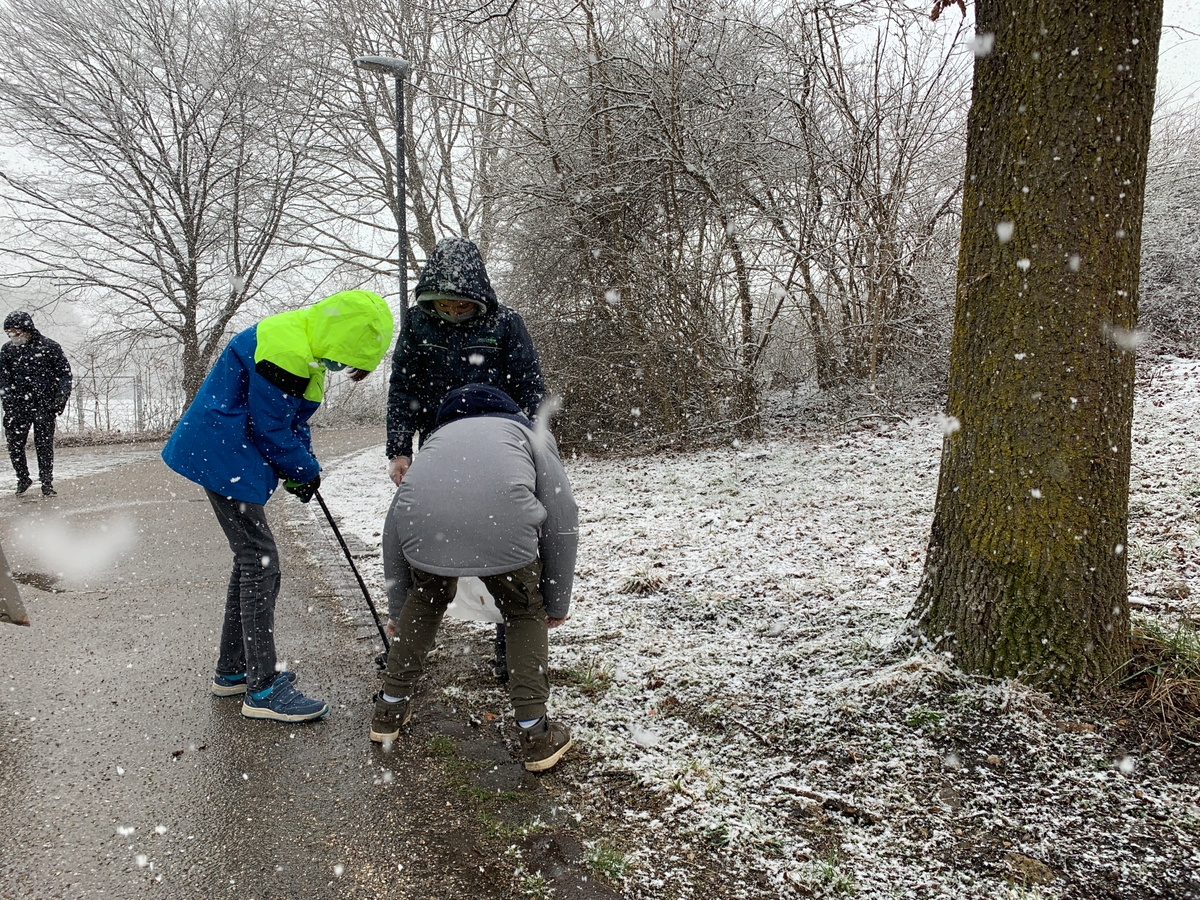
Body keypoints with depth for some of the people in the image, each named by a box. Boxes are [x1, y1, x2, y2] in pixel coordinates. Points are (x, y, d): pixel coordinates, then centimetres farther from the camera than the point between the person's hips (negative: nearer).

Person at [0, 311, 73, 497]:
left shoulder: (49, 347, 1)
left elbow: (64, 373, 3)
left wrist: (61, 398, -7)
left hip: (44, 405, -3)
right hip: (17, 405, 3)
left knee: (44, 444, -2)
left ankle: (46, 482, 8)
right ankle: (23, 478, 22)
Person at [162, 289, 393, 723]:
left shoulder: (307, 348, 10)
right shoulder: (284, 350, -23)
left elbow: (292, 419, 17)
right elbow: (270, 429, -20)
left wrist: (303, 467, 6)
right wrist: (305, 471, -6)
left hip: (229, 456, 11)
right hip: (223, 458, -11)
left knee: (251, 559, 16)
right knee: (260, 563, -8)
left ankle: (233, 671, 28)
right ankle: (263, 690, -1)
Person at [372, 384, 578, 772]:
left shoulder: (437, 437, 40)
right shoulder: (530, 433, 33)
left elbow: (394, 525, 37)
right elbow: (562, 518, 22)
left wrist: (397, 609, 47)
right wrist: (557, 602, 30)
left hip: (422, 522, 3)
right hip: (504, 522, -2)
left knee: (425, 602, 33)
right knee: (525, 614, 25)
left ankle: (390, 710, 44)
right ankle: (536, 735, 25)